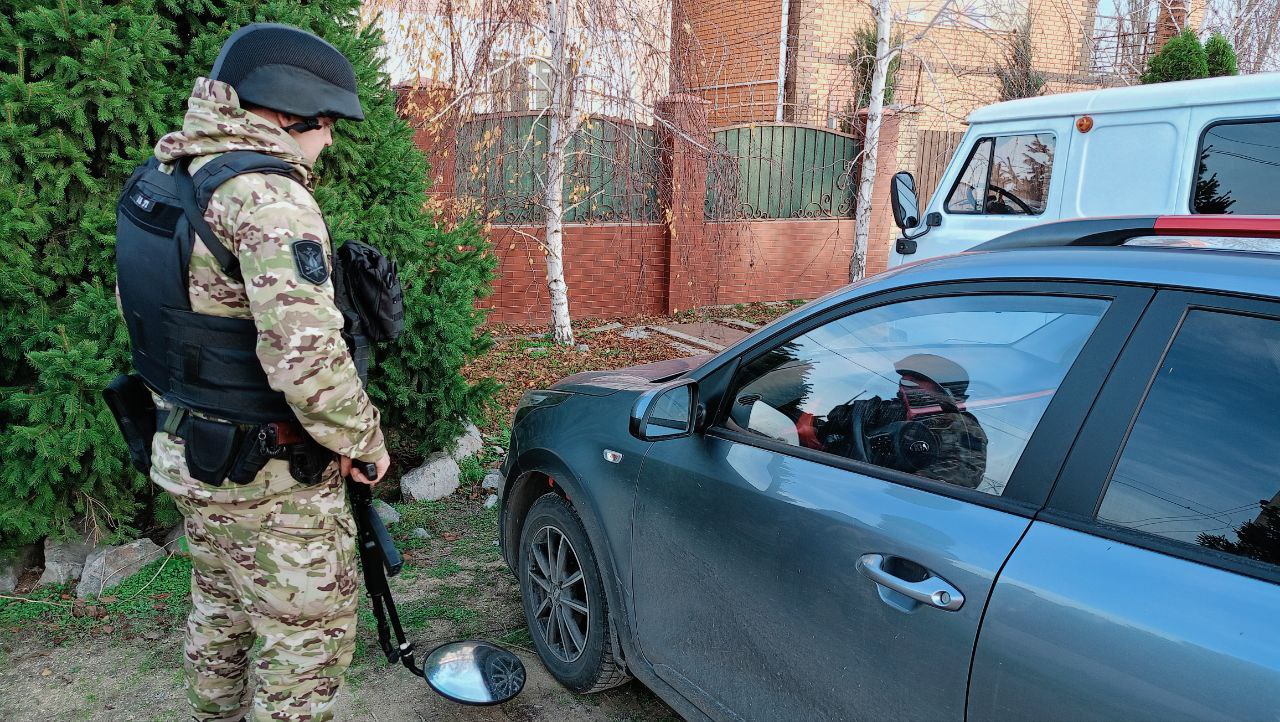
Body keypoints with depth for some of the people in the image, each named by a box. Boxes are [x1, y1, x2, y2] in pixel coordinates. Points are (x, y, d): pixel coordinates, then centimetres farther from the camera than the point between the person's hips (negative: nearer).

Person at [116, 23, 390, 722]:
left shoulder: (163, 182, 7)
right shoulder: (267, 196, -23)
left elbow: (145, 311, 16)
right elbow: (305, 354, -30)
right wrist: (363, 438, -15)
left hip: (185, 448, 10)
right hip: (270, 474, -9)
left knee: (220, 608, 27)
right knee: (307, 634, 6)